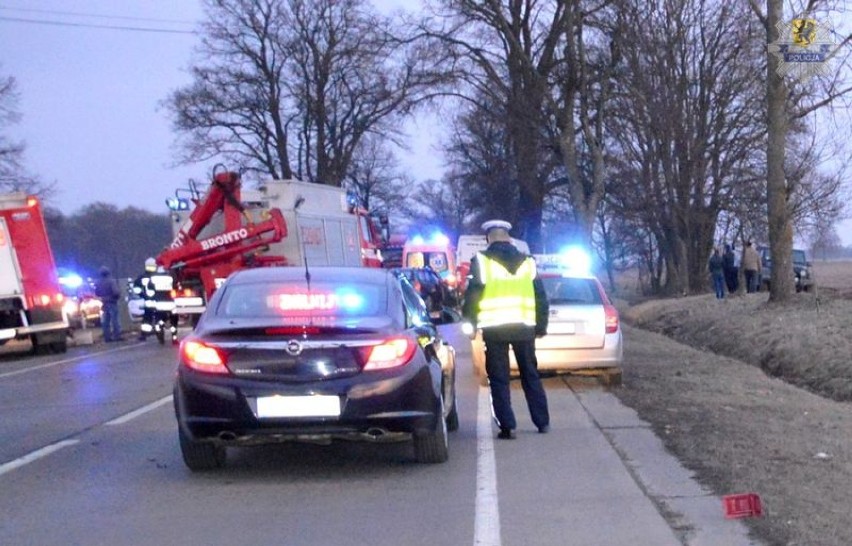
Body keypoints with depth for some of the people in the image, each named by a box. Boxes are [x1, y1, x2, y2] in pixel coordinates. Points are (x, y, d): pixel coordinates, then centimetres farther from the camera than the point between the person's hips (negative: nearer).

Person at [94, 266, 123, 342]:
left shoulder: (97, 282, 5)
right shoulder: (111, 281, -16)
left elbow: (97, 293, 15)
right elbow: (116, 292, -24)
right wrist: (119, 293, -3)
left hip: (104, 304, 6)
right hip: (112, 303, -6)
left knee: (105, 321, 9)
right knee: (114, 320, -4)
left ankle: (107, 337, 10)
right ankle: (116, 336, -5)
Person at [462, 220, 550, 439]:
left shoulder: (481, 261, -2)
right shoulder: (527, 262, 10)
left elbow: (472, 295, -6)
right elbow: (541, 297, 12)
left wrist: (470, 322, 4)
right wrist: (541, 326, 18)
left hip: (494, 327, -3)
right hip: (524, 326, 3)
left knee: (499, 379, 3)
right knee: (530, 375, 16)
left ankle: (507, 426, -2)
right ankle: (543, 422, 18)